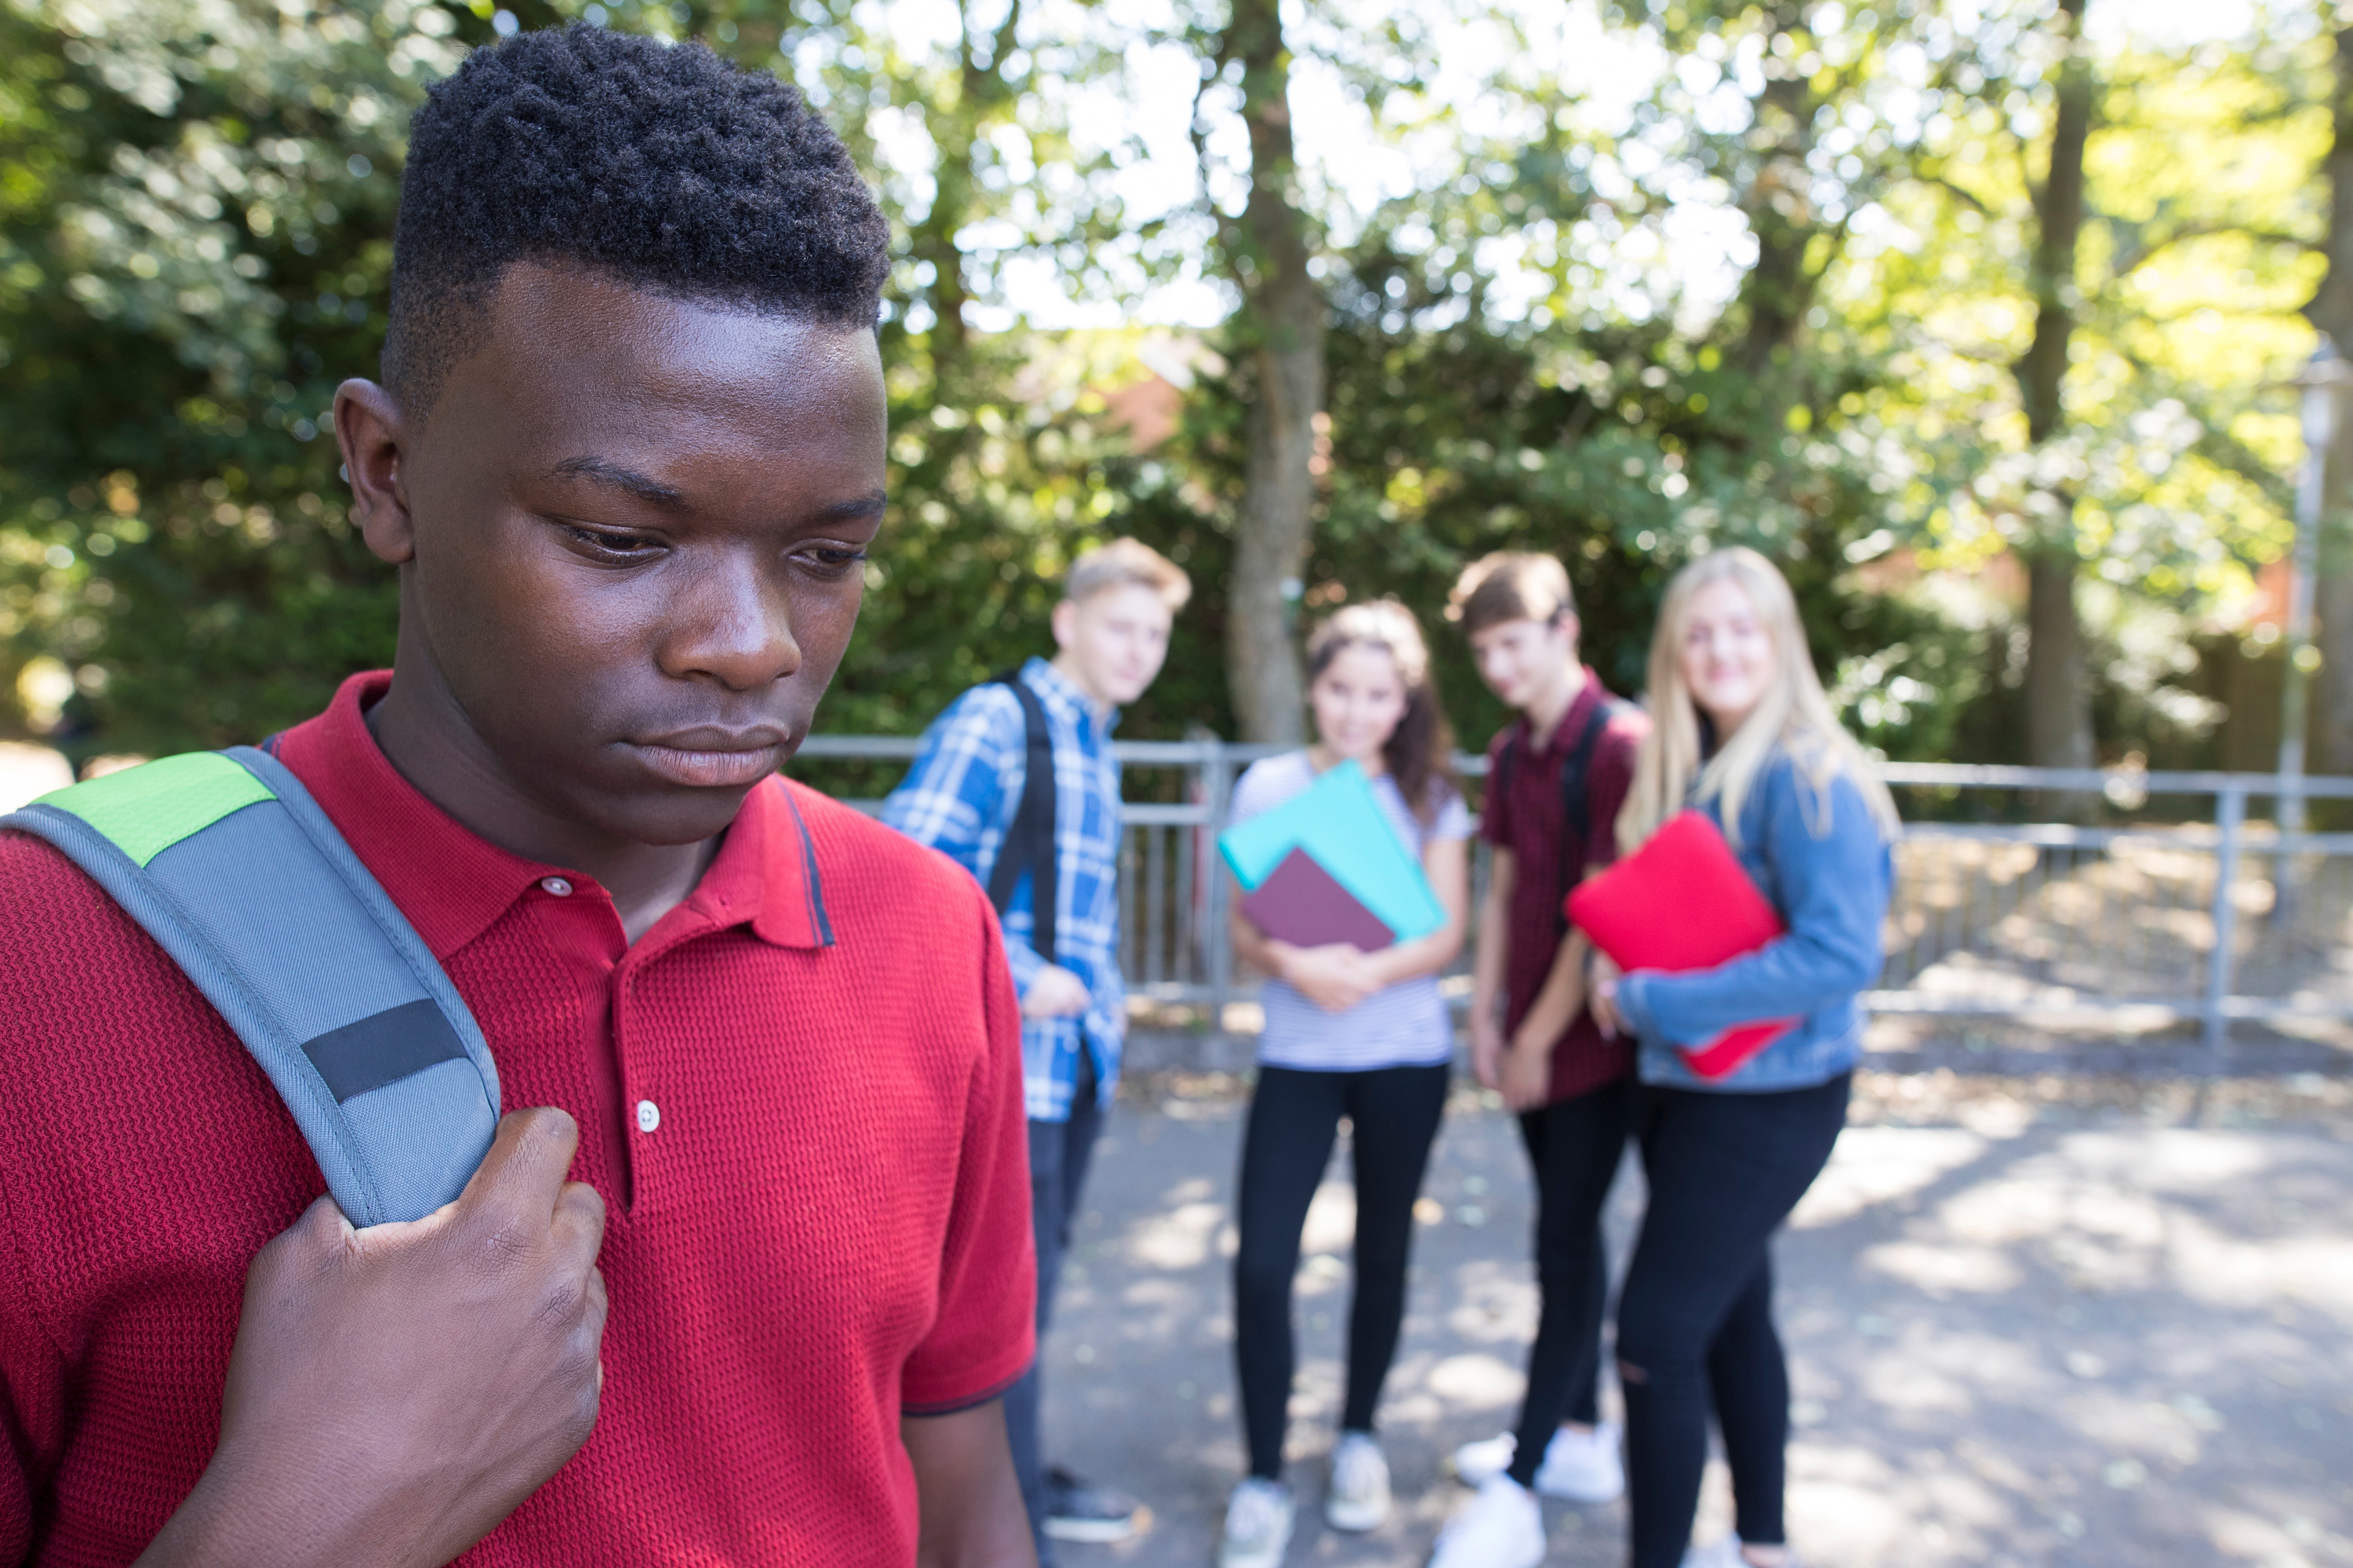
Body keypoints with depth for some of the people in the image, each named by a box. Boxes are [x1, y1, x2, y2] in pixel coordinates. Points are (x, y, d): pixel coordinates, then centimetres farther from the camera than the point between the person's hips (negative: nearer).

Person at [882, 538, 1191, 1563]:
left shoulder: (1096, 747, 15)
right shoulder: (993, 723, -12)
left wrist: (1103, 995, 11)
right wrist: (1023, 978, -19)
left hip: (1077, 1055, 9)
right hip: (1007, 1058, -9)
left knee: (1032, 1281, 20)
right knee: (1006, 1299, -2)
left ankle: (1024, 1479, 36)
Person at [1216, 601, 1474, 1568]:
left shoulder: (1430, 797, 3)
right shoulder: (1268, 788, 1)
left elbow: (1446, 935, -4)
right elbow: (1246, 932, -1)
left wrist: (1368, 973, -23)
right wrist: (1294, 965, -23)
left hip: (1404, 1057, 1)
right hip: (1296, 1057, 0)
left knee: (1382, 1253, 12)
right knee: (1262, 1263, -9)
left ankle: (1359, 1440, 33)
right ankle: (1263, 1481, 6)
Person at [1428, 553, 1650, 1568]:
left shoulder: (1620, 745, -16)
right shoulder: (1511, 752, 9)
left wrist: (1541, 1037, -13)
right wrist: (1486, 1016, 7)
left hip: (1595, 1033, -8)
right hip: (1531, 1033, 8)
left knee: (1565, 1247, -4)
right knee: (1570, 1234, 16)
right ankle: (1583, 1441, 30)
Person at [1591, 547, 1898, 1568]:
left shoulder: (1807, 778, -19)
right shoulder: (1685, 772, 7)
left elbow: (1839, 956, -27)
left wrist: (1653, 1002, -24)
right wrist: (1621, 963, -6)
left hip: (1767, 1099, -8)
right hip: (1685, 1087, 9)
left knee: (1657, 1334, -7)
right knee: (1732, 1317, 20)